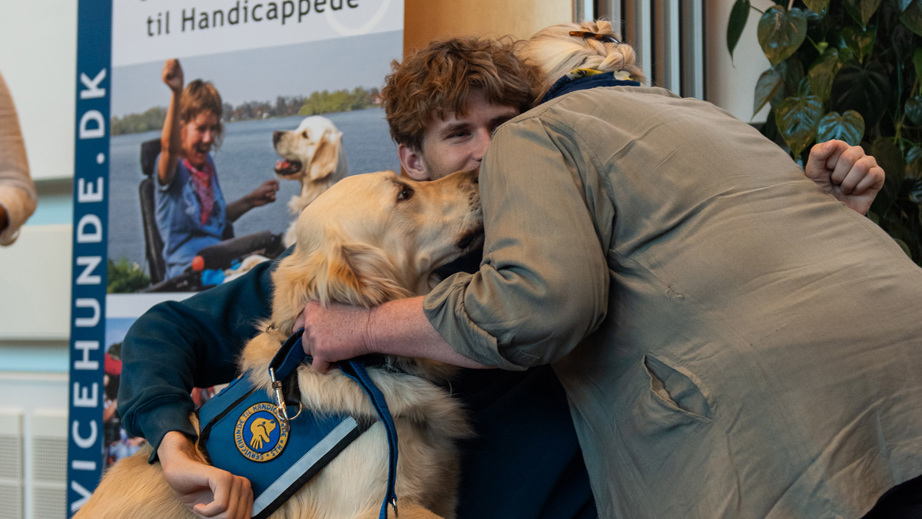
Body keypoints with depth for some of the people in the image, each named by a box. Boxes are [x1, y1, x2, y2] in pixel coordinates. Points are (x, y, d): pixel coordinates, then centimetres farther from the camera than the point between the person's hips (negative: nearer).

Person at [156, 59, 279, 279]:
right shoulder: (172, 165, -6)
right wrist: (176, 93, -48)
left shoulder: (206, 162, 16)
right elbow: (169, 146, -34)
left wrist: (250, 201, 16)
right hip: (187, 271, -8)